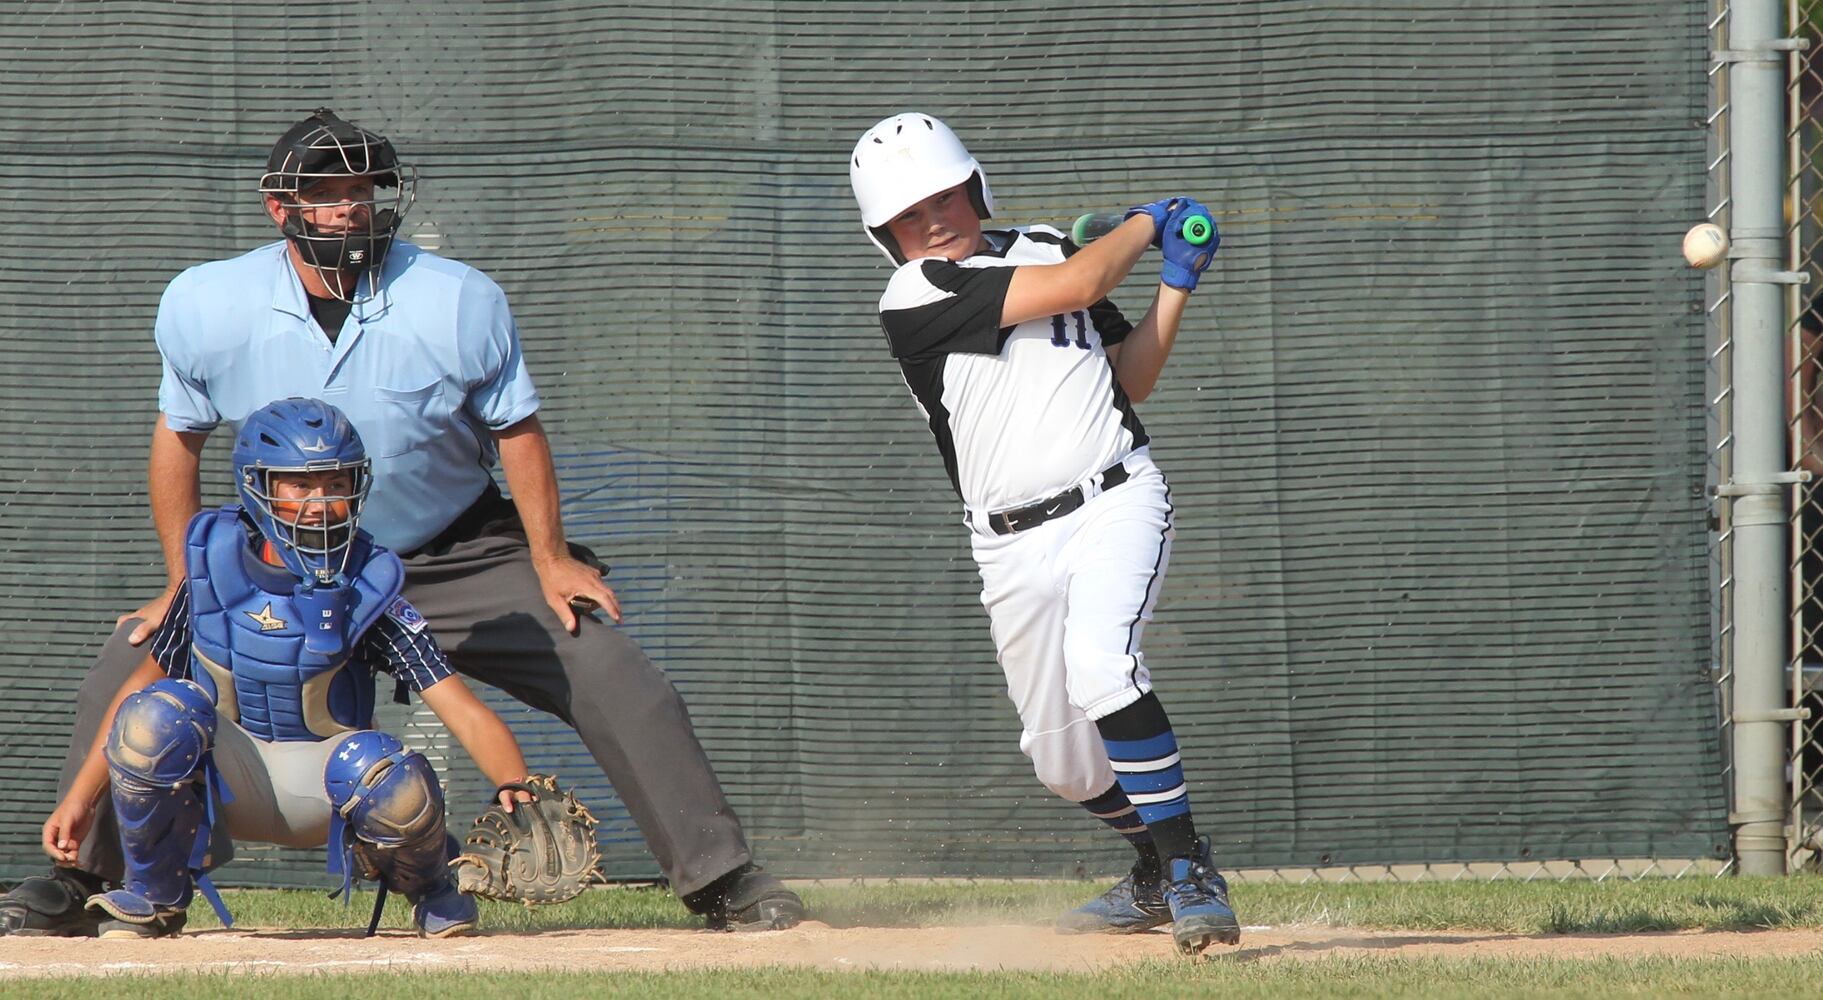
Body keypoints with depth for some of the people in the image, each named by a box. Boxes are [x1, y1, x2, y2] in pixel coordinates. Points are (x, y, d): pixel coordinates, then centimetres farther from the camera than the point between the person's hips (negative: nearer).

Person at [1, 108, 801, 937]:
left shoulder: (460, 303, -19)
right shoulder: (205, 307, -16)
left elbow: (516, 428, -7)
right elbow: (179, 435, -1)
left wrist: (550, 561, -10)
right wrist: (184, 583, -2)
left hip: (457, 555, -1)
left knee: (615, 678, -14)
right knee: (133, 659, -10)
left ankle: (720, 878, -4)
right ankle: (70, 881, 4)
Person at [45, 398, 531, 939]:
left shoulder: (366, 588, -14)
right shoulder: (216, 565, -8)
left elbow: (465, 712, -22)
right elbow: (146, 682, 2)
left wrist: (518, 791, -40)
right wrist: (80, 798, -3)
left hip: (325, 782, -1)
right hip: (230, 781, 1)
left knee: (388, 779, -35)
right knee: (158, 714, -29)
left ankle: (431, 891, 3)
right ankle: (155, 897, -4)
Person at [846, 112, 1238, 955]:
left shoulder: (1045, 249, 10)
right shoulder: (913, 299, -7)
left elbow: (1127, 381, 16)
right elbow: (1077, 287, -13)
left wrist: (1176, 285, 6)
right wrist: (1147, 224, 4)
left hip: (1114, 501, 0)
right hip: (1014, 545, 0)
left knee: (1098, 665, -28)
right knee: (1061, 761, 8)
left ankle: (1190, 871, -23)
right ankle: (1158, 880, 36)